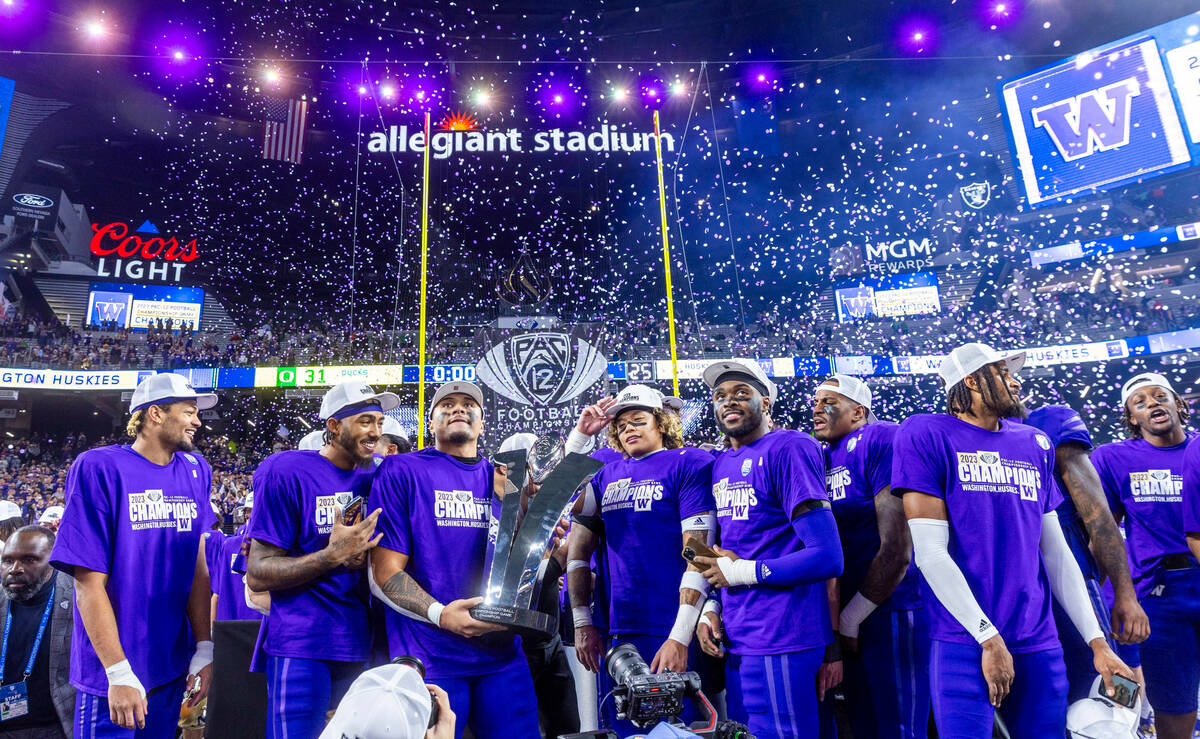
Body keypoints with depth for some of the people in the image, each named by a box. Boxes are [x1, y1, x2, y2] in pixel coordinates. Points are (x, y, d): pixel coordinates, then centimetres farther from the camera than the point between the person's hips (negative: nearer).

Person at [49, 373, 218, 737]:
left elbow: (197, 568, 3)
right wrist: (120, 673, -17)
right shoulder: (98, 469, -14)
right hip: (112, 674, -5)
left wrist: (204, 649, 0)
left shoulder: (195, 471, 2)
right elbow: (90, 584, -15)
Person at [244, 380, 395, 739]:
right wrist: (333, 556, -24)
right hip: (302, 647, -6)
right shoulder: (287, 472, -11)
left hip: (359, 644, 6)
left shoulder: (373, 477, 7)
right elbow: (257, 575, -12)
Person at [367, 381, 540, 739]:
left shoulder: (503, 478, 10)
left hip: (502, 653, 4)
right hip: (429, 658, -4)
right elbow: (384, 574, -7)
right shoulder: (402, 471, -4)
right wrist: (440, 614, -21)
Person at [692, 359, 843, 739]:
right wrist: (711, 608, 6)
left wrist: (740, 571, -12)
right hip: (735, 641, 8)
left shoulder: (789, 448, -12)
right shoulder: (720, 465, 12)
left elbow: (827, 558, -19)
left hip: (780, 642, -8)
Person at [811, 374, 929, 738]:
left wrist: (849, 620, -12)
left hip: (891, 610, -8)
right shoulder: (823, 458, 9)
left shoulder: (880, 441, -15)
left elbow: (897, 550, -19)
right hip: (847, 619, 8)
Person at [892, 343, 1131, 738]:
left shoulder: (1034, 444, 12)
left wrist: (1097, 642, 11)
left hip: (1039, 645, 6)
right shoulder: (926, 435, -8)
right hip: (966, 642, -6)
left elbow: (1055, 552, 14)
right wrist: (989, 638, -14)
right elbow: (930, 552, -13)